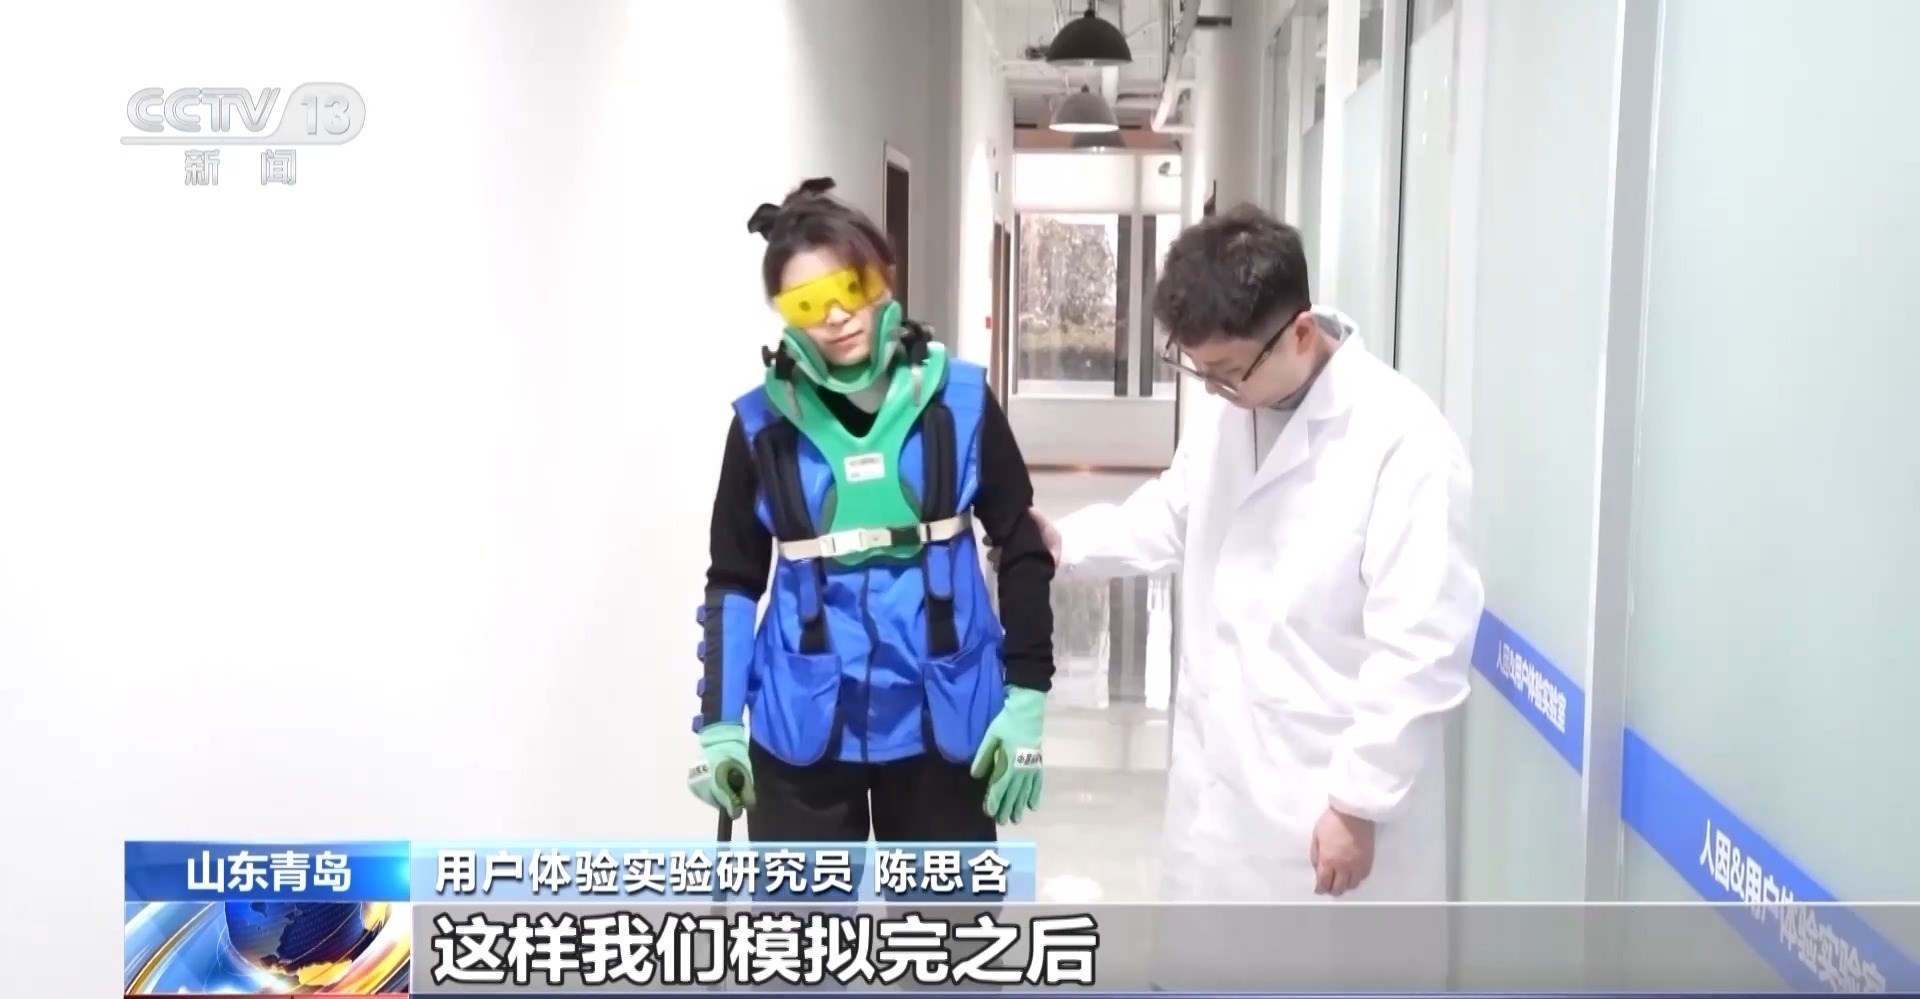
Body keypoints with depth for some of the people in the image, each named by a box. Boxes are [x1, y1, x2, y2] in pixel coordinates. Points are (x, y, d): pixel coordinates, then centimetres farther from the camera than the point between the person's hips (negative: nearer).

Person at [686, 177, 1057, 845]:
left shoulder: (958, 399, -4)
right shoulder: (764, 420, -2)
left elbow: (1022, 549, 2)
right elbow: (733, 582, 6)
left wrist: (1025, 697, -2)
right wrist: (718, 722, 3)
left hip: (943, 724, 0)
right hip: (802, 730, 0)